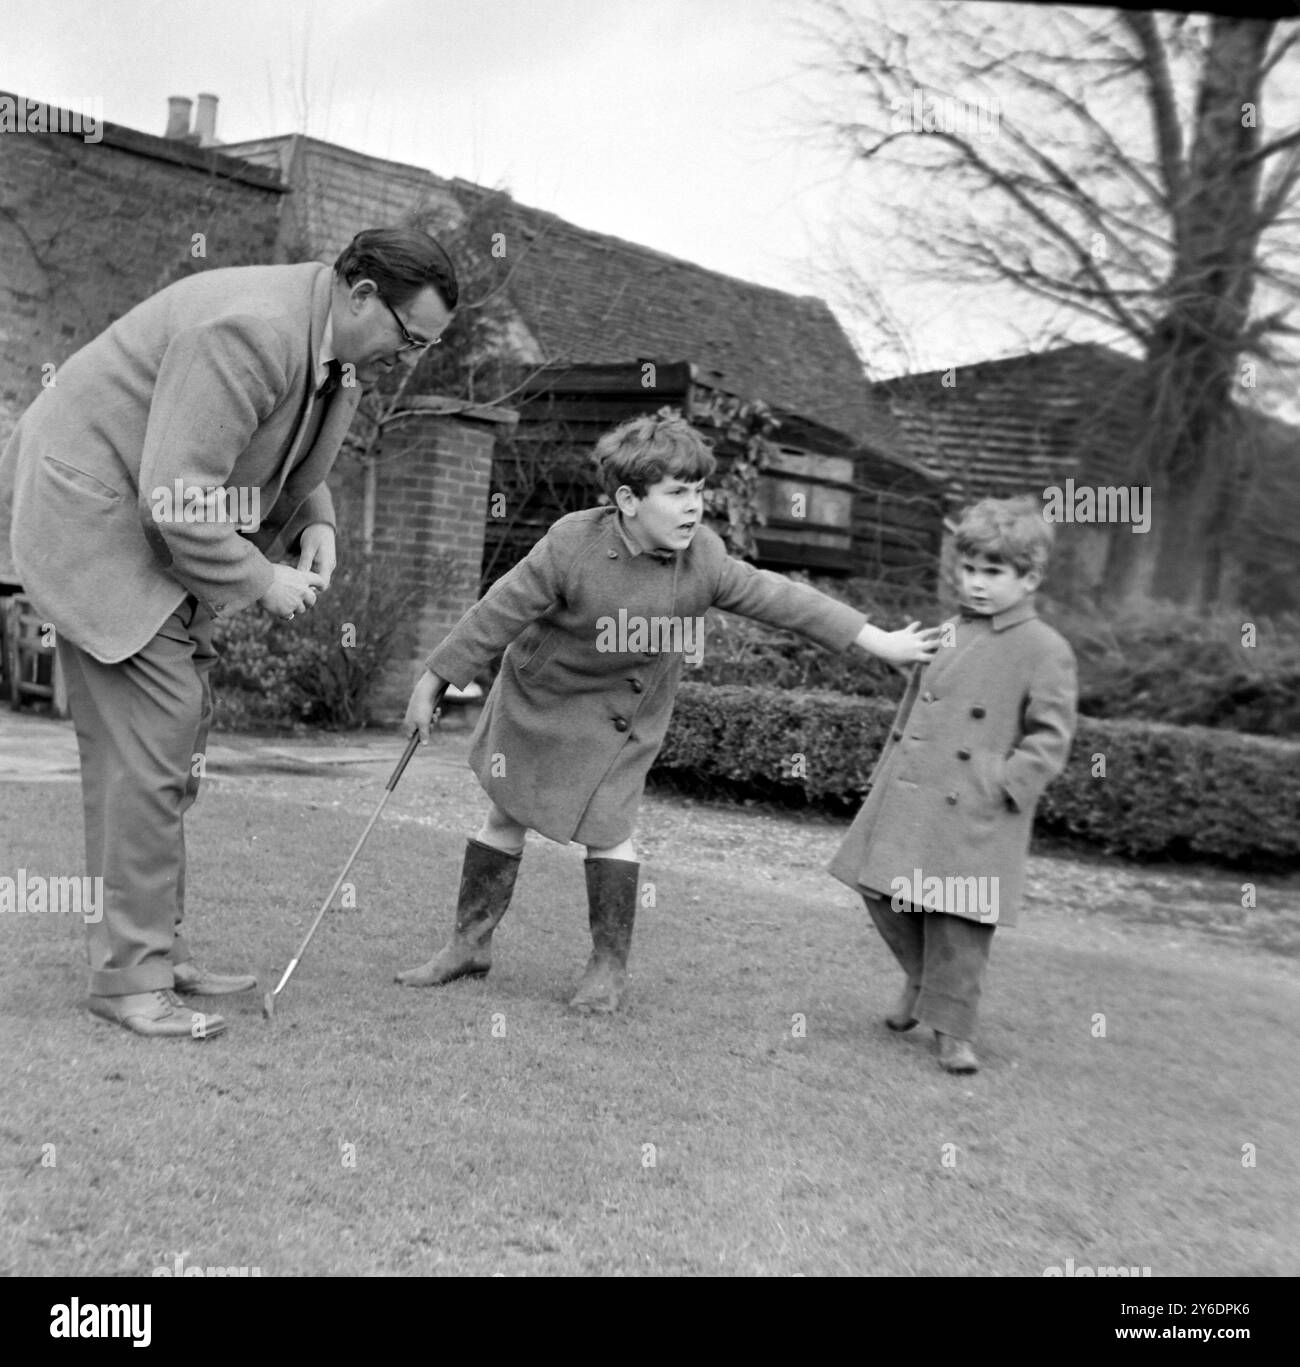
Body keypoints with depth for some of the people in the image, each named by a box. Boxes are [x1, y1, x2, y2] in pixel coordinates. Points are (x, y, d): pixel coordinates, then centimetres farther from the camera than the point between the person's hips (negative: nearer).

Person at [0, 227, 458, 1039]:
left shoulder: (344, 348, 3)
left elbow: (299, 453, 19)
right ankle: (129, 977, -3)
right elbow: (178, 499, -30)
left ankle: (158, 949, 19)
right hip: (94, 508, -10)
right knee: (146, 741, -12)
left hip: (164, 524, 10)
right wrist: (261, 582, -19)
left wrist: (316, 521, -1)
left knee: (183, 731, 10)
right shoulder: (248, 332, -28)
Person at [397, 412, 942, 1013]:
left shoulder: (704, 561, -19)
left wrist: (879, 641, -13)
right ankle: (469, 942, 24)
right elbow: (499, 613, -19)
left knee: (606, 828, -4)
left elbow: (779, 599, -13)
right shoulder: (571, 545, -27)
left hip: (618, 714, 1)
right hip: (536, 695, 0)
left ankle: (610, 967, 12)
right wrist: (433, 682, -13)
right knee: (504, 816, 8)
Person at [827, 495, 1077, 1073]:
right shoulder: (948, 633, 11)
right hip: (906, 797, 6)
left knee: (958, 922, -1)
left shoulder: (1045, 651, -7)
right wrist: (886, 770, 16)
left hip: (972, 814, -6)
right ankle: (921, 977, 35)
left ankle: (952, 1029, 14)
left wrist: (1003, 785, -16)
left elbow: (1051, 738, -8)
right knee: (885, 895, 9)